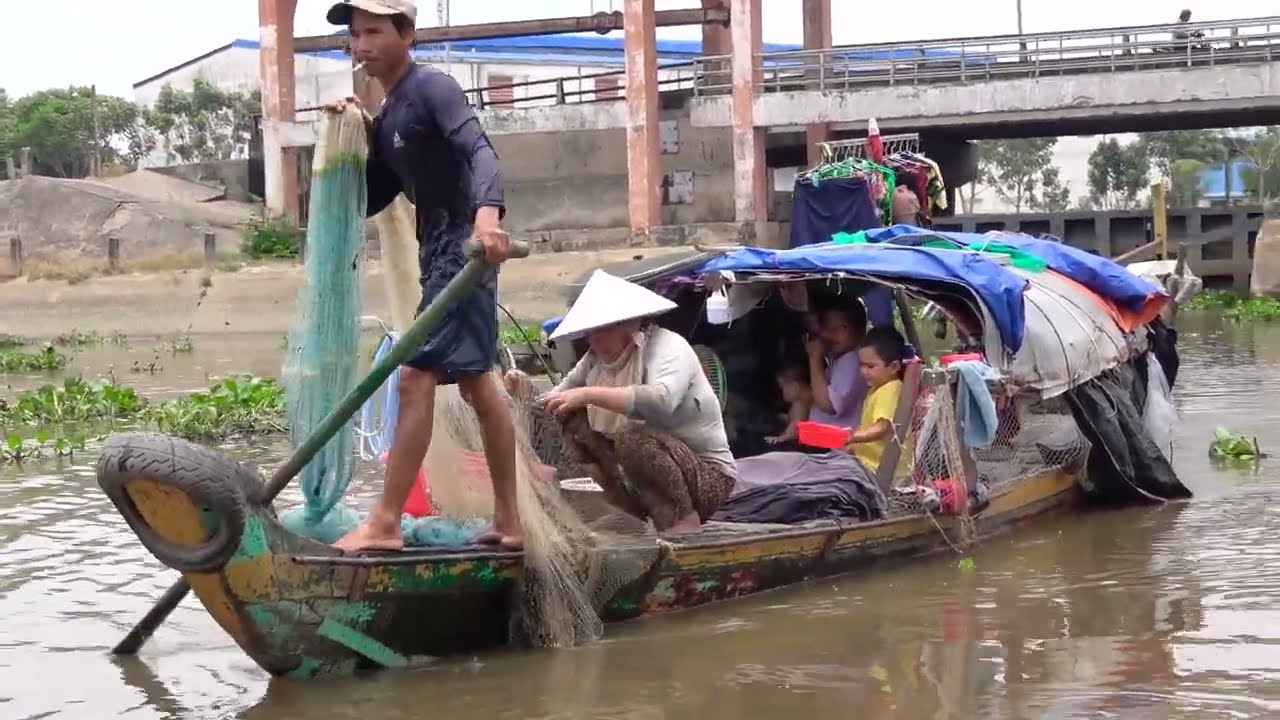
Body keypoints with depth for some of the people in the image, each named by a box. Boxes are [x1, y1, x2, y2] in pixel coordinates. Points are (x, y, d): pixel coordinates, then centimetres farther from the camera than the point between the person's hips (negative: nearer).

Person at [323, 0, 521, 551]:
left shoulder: (432, 88, -10)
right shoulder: (386, 118, 18)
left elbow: (479, 150, -26)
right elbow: (368, 200, 21)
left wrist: (487, 213, -44)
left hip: (462, 247, -10)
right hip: (440, 252, 10)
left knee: (417, 377, -13)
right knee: (476, 384, 12)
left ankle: (385, 524, -11)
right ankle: (508, 521, 18)